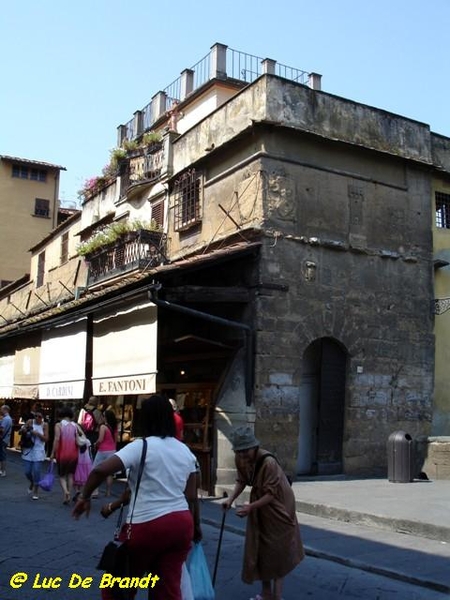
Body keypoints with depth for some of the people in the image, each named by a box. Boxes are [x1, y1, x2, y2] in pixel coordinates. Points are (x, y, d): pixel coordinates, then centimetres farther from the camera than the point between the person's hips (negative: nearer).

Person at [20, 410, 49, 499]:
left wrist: (38, 434, -19)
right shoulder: (30, 422, 0)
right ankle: (32, 483, 38)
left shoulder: (45, 425, -4)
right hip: (28, 451, 2)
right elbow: (20, 431, 2)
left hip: (38, 452, -2)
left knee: (36, 472, -6)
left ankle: (36, 491, 10)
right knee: (27, 472, 5)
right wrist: (23, 429, -20)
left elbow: (46, 439, -6)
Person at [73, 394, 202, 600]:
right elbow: (192, 497, 8)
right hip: (181, 523, 6)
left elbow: (101, 470, -20)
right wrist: (196, 527, 22)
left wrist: (85, 496, -5)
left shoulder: (141, 446, -10)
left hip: (148, 526, -5)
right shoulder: (185, 451, 8)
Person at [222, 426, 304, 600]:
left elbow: (271, 494, -29)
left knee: (277, 551, 3)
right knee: (259, 550, 12)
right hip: (259, 509, 7)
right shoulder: (239, 459, -12)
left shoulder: (268, 462, -33)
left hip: (277, 508, -7)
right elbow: (241, 480, 1)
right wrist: (231, 498, -14)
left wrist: (250, 507, -37)